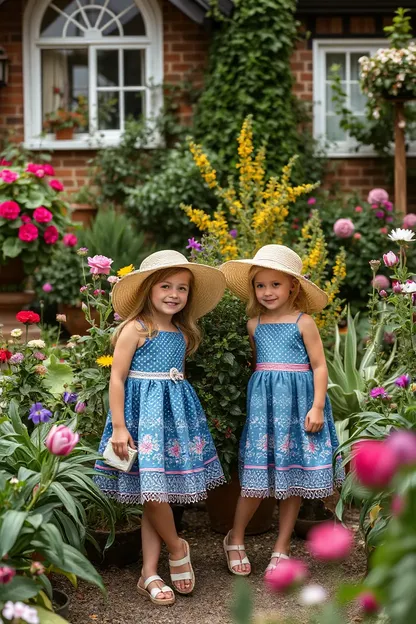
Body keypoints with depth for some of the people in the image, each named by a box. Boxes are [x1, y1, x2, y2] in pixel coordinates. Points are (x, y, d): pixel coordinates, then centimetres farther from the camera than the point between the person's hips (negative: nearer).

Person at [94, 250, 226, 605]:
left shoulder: (183, 333, 12)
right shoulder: (135, 329, -8)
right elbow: (117, 378, -10)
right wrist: (119, 426, -15)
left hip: (175, 412, 6)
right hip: (144, 412, -6)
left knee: (157, 492, 6)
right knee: (153, 488, -11)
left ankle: (149, 573, 10)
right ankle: (177, 547, 15)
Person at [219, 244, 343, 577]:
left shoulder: (304, 322, -2)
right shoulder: (254, 325, 8)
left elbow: (319, 366, -2)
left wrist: (317, 406, -9)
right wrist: (255, 399, 13)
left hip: (298, 403, -1)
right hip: (263, 404, 2)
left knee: (293, 478, 4)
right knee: (258, 475, -1)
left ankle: (282, 548, 17)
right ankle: (235, 538, 18)